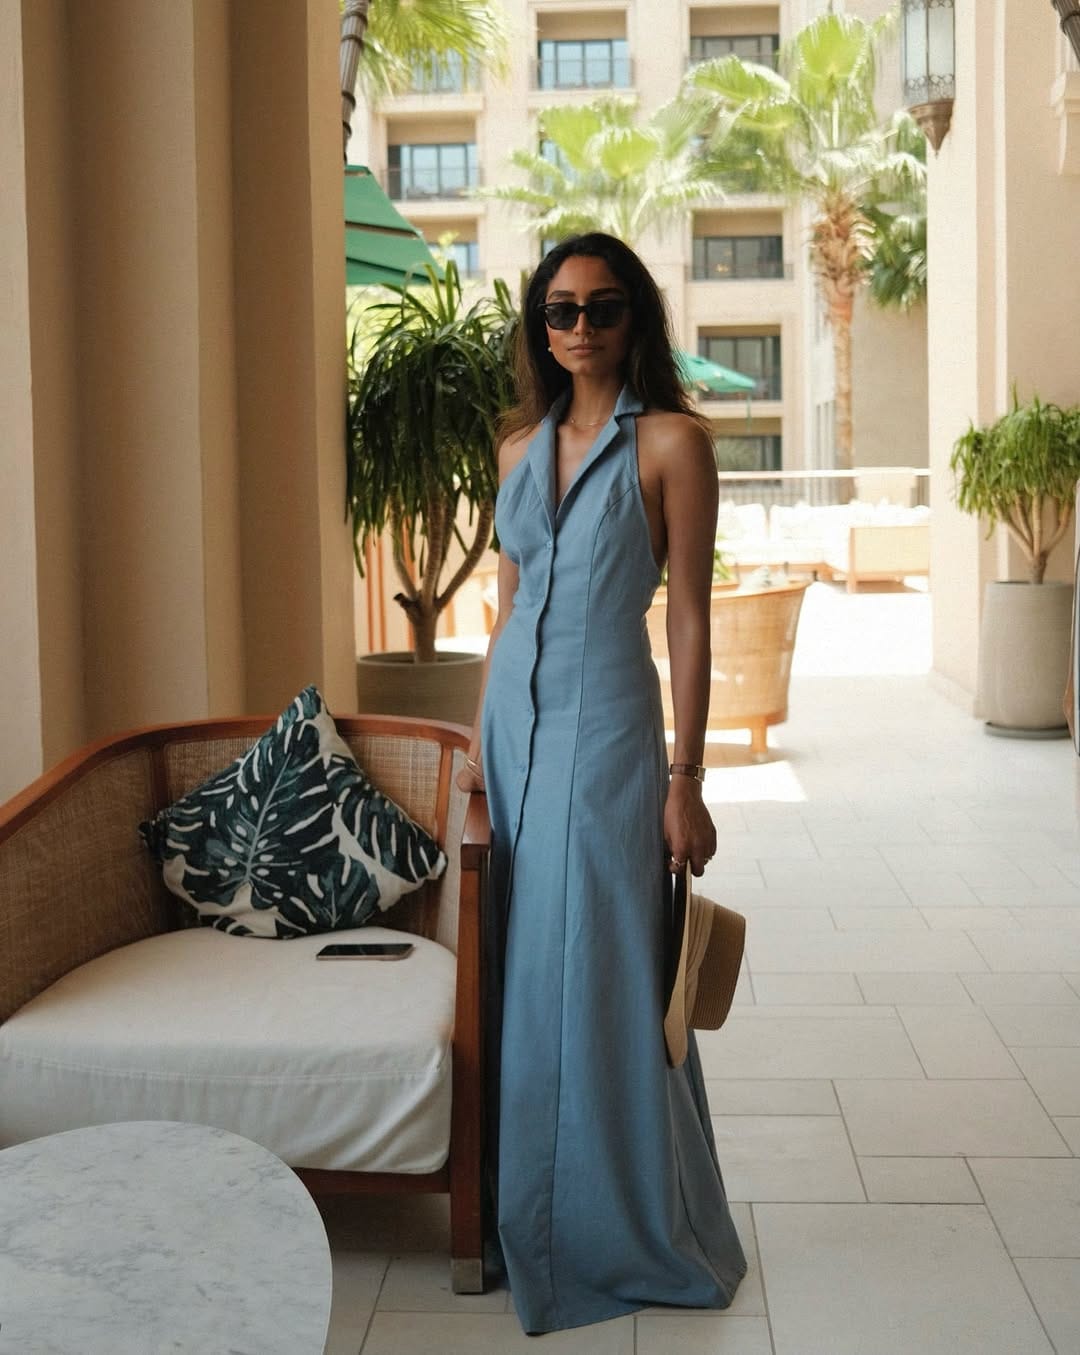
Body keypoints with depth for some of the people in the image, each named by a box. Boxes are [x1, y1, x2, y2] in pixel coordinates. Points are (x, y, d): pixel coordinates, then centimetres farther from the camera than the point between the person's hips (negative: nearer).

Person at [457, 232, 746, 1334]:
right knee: (521, 967, 10)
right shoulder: (521, 446, 11)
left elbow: (690, 620, -8)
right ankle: (531, 1211, 25)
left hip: (603, 727, -6)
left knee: (597, 974, -2)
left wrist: (686, 780, -11)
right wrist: (481, 737, 14)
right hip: (517, 718, 6)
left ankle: (623, 1227, 15)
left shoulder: (671, 443, -6)